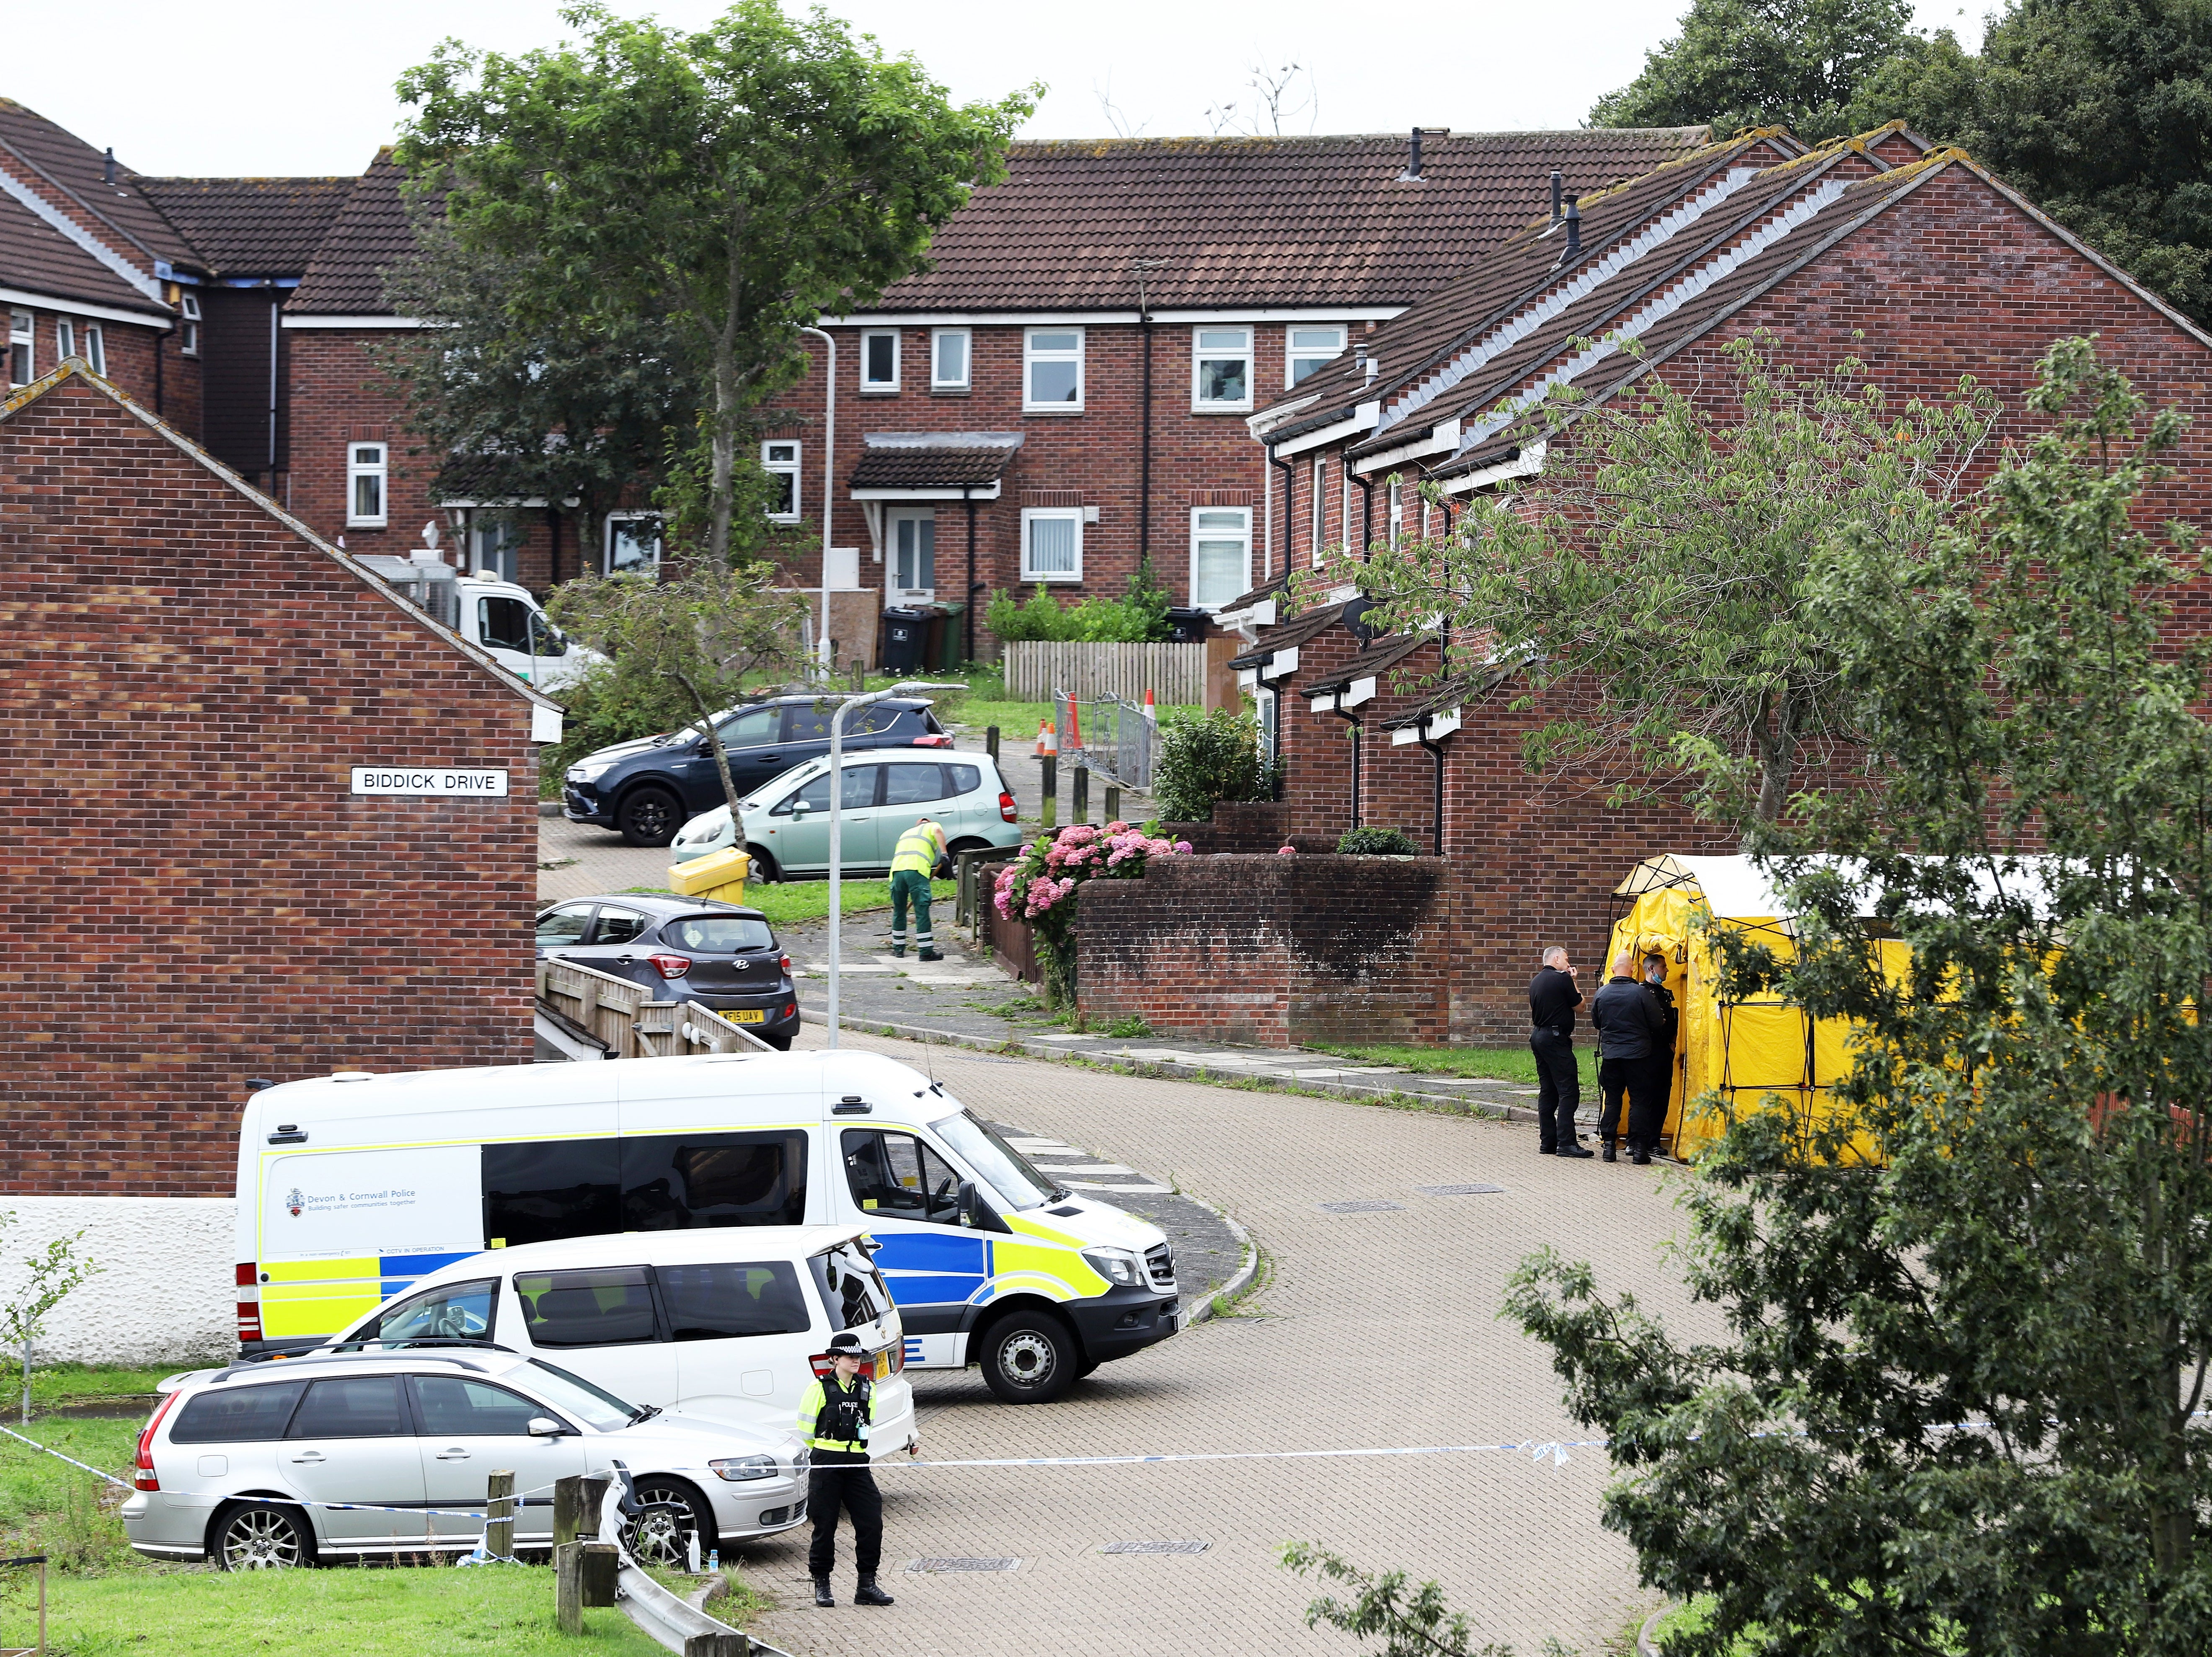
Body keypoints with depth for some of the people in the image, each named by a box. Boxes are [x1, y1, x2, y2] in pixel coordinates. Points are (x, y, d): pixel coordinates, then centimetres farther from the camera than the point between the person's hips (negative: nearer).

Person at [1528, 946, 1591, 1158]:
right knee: (1569, 1091, -9)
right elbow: (1579, 1004, -2)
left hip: (1539, 1036, 9)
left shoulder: (1536, 981, 14)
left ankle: (1547, 1142, 12)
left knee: (1548, 1091, 12)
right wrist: (1573, 981, 10)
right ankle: (1566, 1142, -15)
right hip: (1556, 1038, -9)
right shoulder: (1562, 979, -11)